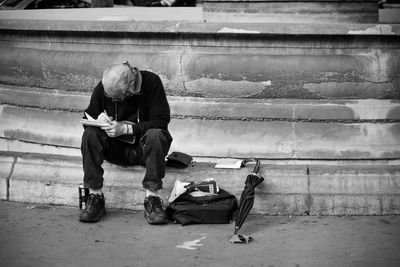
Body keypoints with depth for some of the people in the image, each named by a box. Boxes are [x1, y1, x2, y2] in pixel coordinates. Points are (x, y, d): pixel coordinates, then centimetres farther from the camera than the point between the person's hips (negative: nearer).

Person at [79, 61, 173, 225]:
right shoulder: (103, 88, -6)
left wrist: (125, 129, -25)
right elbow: (87, 118, 5)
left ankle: (153, 198, -29)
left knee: (156, 135, -35)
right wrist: (98, 119, -20)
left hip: (143, 149, -3)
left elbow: (161, 122, -19)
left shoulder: (151, 82, -16)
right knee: (90, 134, -23)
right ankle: (95, 197, -21)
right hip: (116, 149, 3)